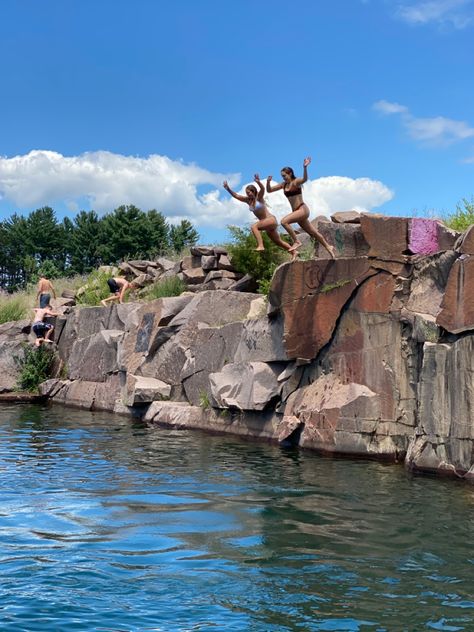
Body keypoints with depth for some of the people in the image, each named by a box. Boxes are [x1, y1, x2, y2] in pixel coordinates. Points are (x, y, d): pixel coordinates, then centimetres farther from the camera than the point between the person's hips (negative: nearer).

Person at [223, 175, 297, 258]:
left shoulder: (259, 197, -12)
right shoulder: (248, 200, 6)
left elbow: (262, 189, -32)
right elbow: (236, 196, 4)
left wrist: (258, 182, -51)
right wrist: (228, 189, -10)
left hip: (271, 220, -9)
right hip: (266, 222, 9)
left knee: (254, 226, -28)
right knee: (278, 241, 15)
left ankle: (260, 246, -37)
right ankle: (293, 252, 27)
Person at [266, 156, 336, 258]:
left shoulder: (296, 182, -10)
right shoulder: (284, 185, 11)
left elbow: (304, 179, -33)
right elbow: (269, 190, 12)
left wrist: (305, 167, -49)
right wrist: (268, 182, -8)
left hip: (302, 209, -8)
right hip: (296, 211, 8)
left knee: (284, 221, -25)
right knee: (313, 233, 14)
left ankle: (296, 241, -16)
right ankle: (329, 247, 25)